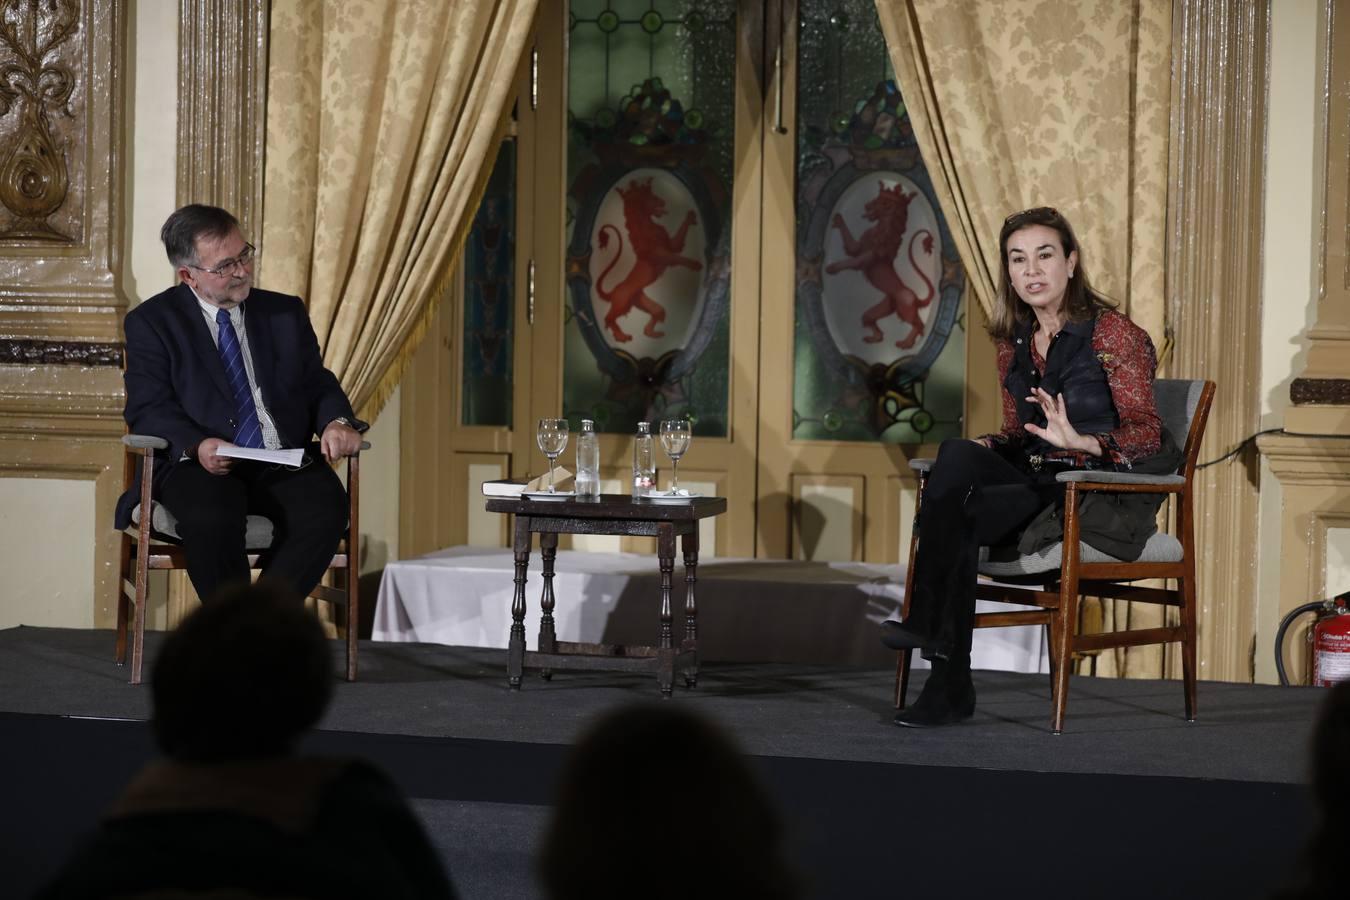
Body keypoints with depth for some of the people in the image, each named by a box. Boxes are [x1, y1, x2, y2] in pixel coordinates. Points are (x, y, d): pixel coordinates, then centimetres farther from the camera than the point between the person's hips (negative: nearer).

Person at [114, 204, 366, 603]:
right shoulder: (152, 322, 7)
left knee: (326, 503, -30)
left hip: (283, 466, 3)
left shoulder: (286, 313, 18)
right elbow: (147, 409, -1)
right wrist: (195, 446, -22)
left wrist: (337, 422, -8)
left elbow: (318, 386, 16)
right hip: (202, 467, -3)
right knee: (211, 516, -37)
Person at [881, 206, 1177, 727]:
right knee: (956, 454, -27)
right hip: (1039, 483, 6)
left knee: (961, 513, -28)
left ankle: (949, 687, -23)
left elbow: (1145, 433, -10)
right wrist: (983, 450, -2)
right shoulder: (1014, 343, 14)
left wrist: (1080, 443, -29)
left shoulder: (1113, 334, -5)